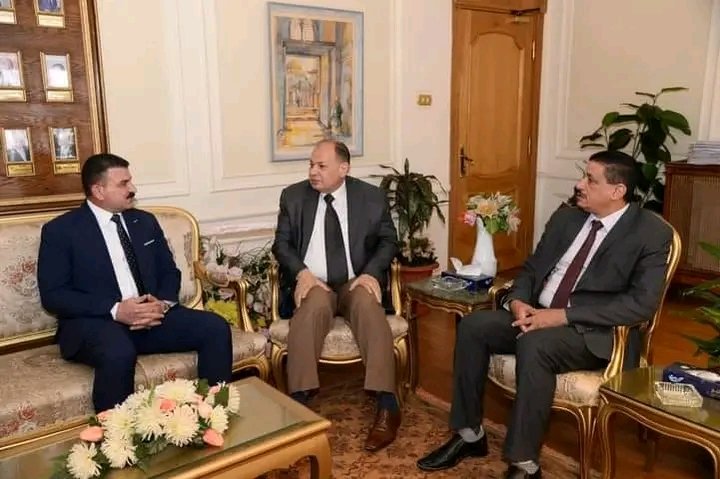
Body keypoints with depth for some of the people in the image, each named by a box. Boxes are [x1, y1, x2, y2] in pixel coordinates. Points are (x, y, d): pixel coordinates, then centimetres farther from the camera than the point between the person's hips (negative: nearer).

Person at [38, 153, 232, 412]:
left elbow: (169, 272, 15)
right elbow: (53, 295, -7)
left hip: (151, 316, 5)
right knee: (119, 353, -38)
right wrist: (115, 309, -20)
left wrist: (163, 303, -9)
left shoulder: (145, 221, 15)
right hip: (94, 321, -4)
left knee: (216, 328, -17)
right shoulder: (60, 230, 0)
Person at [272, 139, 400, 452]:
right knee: (314, 305, -35)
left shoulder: (372, 196, 6)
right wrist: (302, 273, -13)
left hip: (355, 283, 0)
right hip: (313, 283, 0)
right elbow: (281, 243, 6)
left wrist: (371, 273, -13)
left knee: (368, 304, -34)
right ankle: (299, 403, -36)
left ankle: (387, 405, -35)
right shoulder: (293, 196, 8)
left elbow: (388, 241, 6)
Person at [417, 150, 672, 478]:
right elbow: (531, 268, 15)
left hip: (594, 331, -6)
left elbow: (642, 303, -17)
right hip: (537, 314, 6)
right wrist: (518, 302, -9)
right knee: (473, 326, -16)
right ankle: (470, 435, -4)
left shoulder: (652, 233, -7)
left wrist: (563, 316, -23)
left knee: (534, 344, -35)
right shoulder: (565, 218, 11)